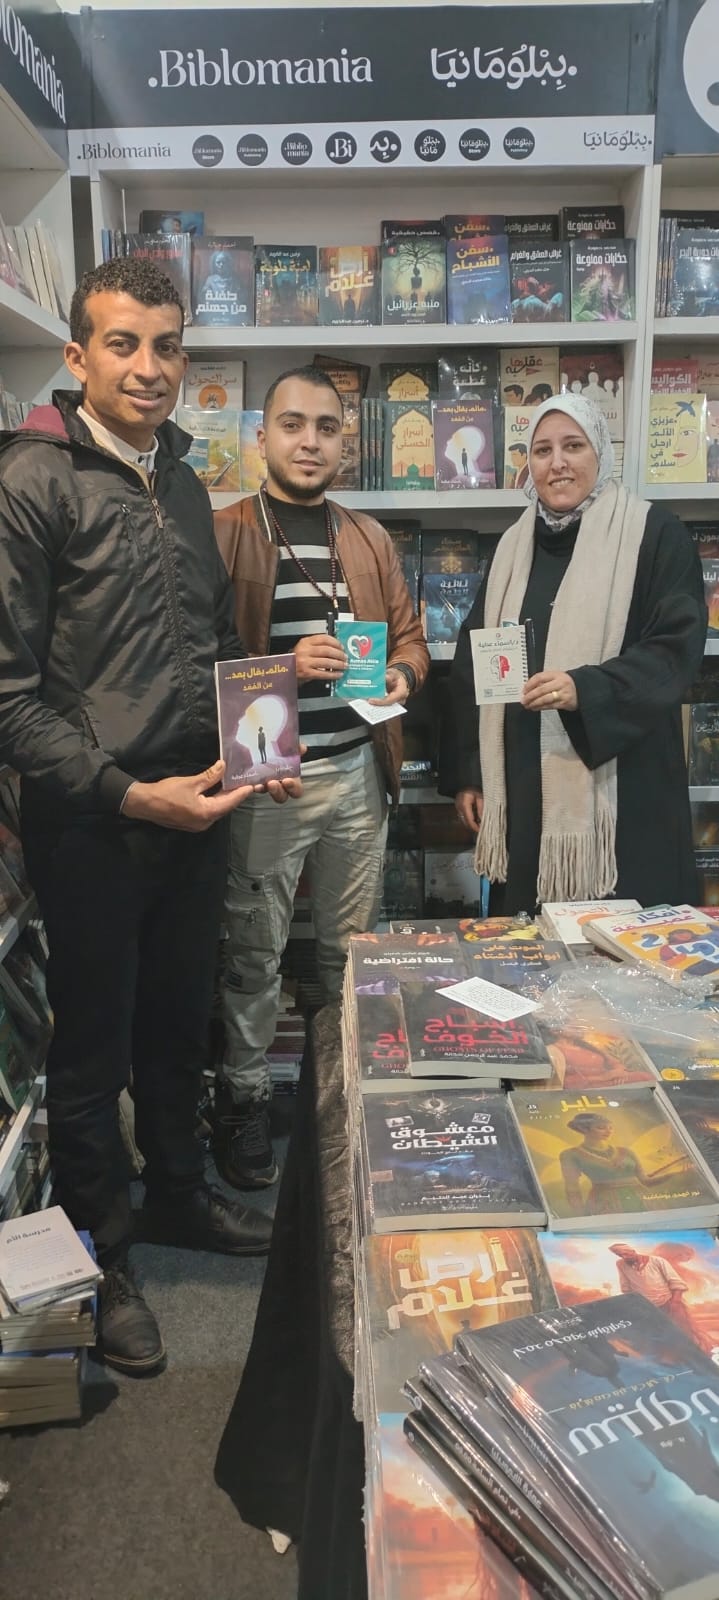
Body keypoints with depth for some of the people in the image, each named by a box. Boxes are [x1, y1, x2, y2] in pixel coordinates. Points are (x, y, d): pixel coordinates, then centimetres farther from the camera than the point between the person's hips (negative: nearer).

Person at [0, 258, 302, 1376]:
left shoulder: (180, 482, 12)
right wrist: (130, 792, -19)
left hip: (193, 809, 7)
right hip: (90, 823, -6)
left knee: (180, 1023, 20)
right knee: (94, 1048, 9)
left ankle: (178, 1195, 42)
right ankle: (100, 1257, 29)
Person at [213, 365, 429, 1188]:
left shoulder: (370, 539, 11)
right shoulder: (223, 534, -5)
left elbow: (409, 635, 16)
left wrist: (400, 674, -6)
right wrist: (283, 666, -24)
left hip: (357, 770, 5)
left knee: (351, 944, 17)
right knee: (255, 950, 6)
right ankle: (244, 1097, 22)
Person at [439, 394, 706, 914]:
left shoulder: (656, 535, -2)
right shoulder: (513, 546, 13)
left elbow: (678, 648, -10)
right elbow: (472, 663, 13)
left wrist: (585, 690, -25)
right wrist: (466, 772, 8)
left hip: (619, 787, -4)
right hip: (523, 785, 5)